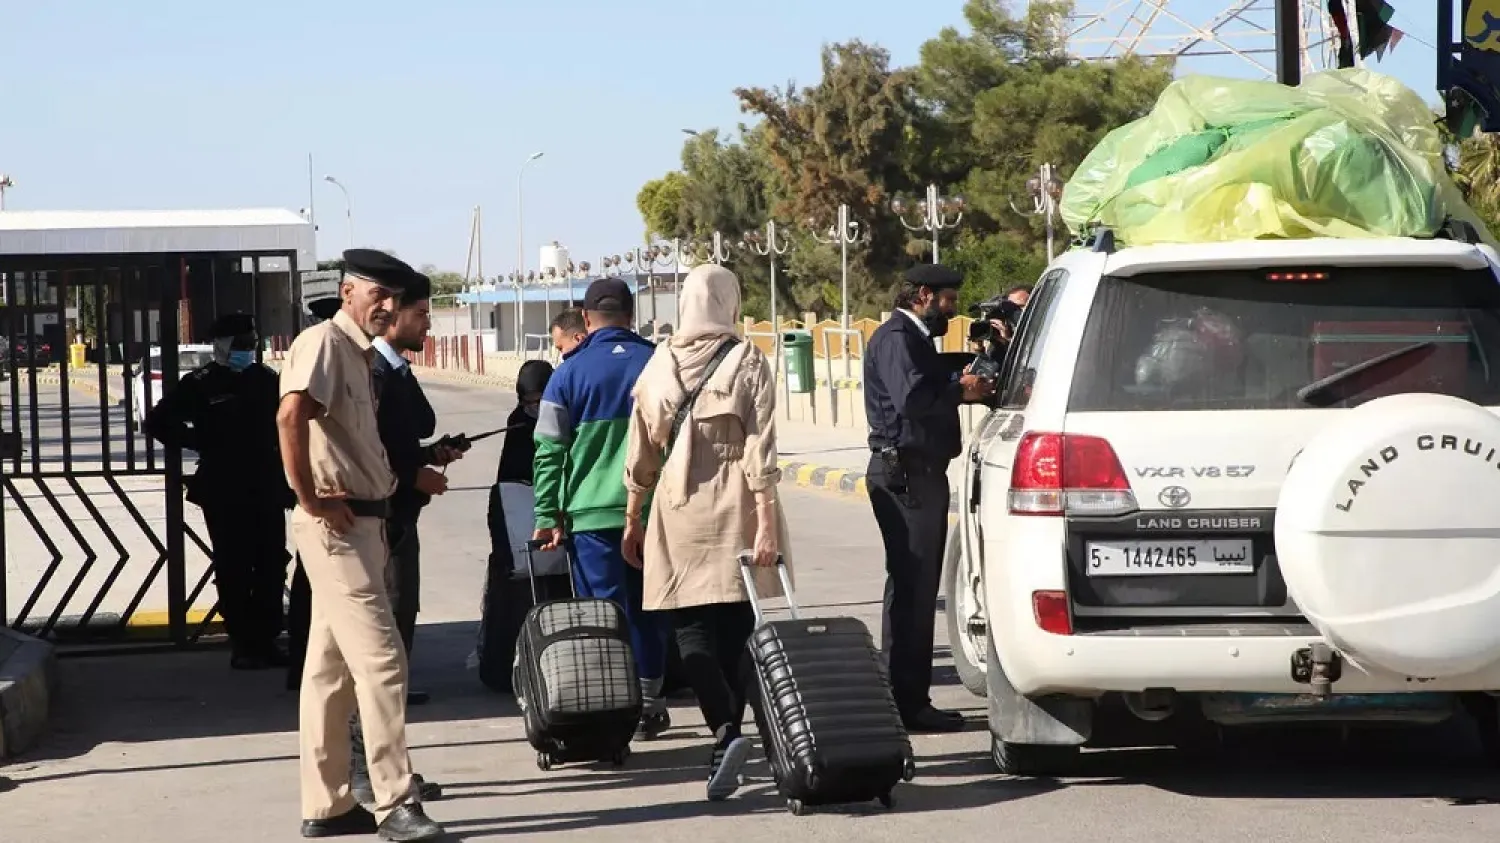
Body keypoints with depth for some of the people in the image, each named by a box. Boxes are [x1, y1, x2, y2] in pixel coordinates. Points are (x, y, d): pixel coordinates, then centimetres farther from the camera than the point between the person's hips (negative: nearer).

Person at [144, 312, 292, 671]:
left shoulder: (266, 380, 10)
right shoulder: (201, 384, -1)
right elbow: (158, 422, 0)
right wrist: (199, 442, -6)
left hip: (266, 489, 4)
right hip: (224, 493, -4)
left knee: (272, 567, 3)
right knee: (233, 570, -1)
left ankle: (267, 639, 11)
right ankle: (242, 644, 4)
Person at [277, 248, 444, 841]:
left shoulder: (360, 354, 19)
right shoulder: (324, 342, -11)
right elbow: (291, 417, -27)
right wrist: (309, 499, -22)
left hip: (363, 522, 10)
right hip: (336, 525, -10)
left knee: (332, 668, 12)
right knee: (380, 658, -11)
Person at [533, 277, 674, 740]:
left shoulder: (570, 373, -1)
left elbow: (550, 452, -3)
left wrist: (548, 516, -1)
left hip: (592, 512, -2)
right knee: (648, 609, 13)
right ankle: (649, 703, 18)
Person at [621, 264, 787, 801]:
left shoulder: (659, 365, 4)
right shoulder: (746, 362, -3)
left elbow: (641, 454, 8)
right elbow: (759, 450, -9)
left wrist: (633, 520, 17)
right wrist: (766, 523, -9)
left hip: (678, 512, 1)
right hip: (734, 510, -1)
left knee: (691, 628, 0)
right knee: (735, 626, 9)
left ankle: (724, 728, -20)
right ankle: (729, 729, 8)